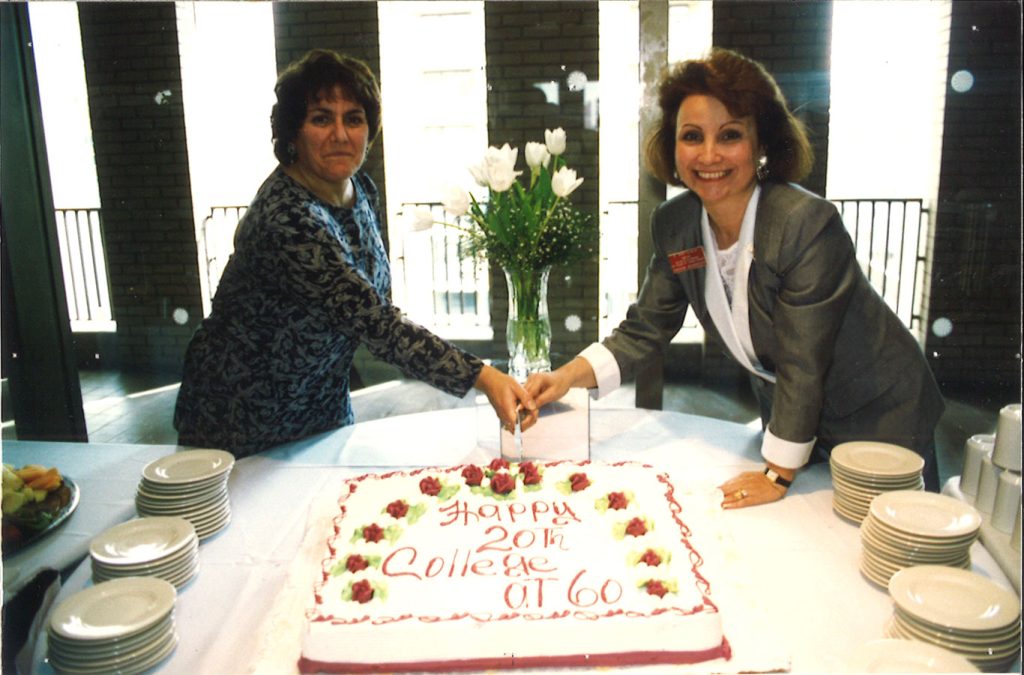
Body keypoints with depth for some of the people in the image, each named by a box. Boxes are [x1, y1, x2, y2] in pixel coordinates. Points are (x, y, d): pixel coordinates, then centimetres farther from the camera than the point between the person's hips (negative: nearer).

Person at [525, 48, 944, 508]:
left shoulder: (808, 225, -31)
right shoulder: (674, 226, -12)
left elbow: (803, 365, -27)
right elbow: (644, 329, -4)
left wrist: (778, 475, -20)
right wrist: (567, 377, -19)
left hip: (877, 419, -4)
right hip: (785, 414, 5)